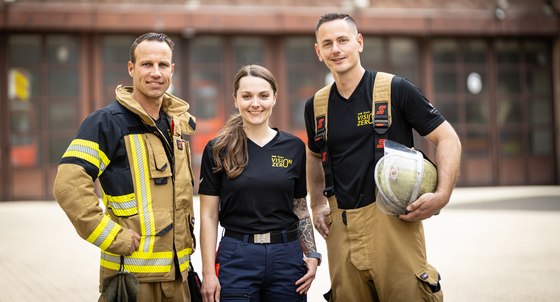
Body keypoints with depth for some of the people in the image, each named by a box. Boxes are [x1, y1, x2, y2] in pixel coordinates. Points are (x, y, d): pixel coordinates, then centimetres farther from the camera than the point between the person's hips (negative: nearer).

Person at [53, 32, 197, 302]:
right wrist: (112, 237, -20)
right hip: (131, 274, -6)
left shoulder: (178, 123, 12)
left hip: (177, 273, 7)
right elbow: (69, 184, -20)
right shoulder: (107, 122, -10)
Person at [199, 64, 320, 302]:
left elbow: (300, 209, 14)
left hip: (287, 256, 2)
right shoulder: (218, 150, -1)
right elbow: (209, 215, -1)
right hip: (236, 257, -2)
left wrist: (312, 255, 3)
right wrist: (208, 273, -7)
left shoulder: (294, 148, 6)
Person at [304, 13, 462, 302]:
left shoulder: (395, 90, -1)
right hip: (341, 229, 4)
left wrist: (441, 195, -14)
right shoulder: (316, 106, 11)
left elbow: (448, 139, 0)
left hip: (394, 221, -4)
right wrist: (317, 203, 15)